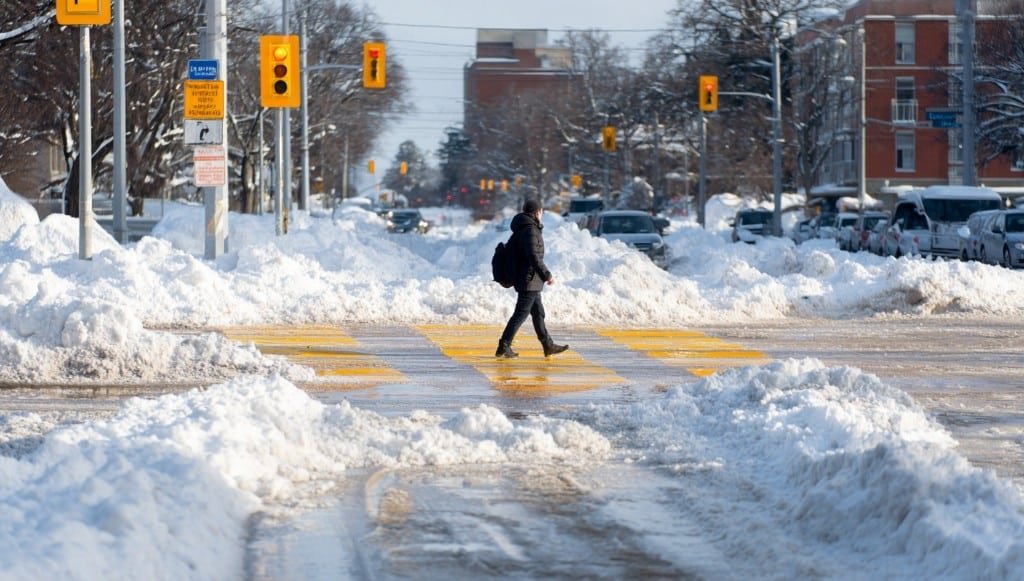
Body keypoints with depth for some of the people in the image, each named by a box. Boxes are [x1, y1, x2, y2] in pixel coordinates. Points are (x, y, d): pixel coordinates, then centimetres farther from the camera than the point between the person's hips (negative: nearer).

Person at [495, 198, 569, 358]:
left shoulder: (519, 230, 12)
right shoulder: (530, 230, -17)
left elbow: (509, 250, 18)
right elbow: (534, 257, -22)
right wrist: (547, 275, -15)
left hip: (521, 278, 10)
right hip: (530, 280, -10)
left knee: (538, 313, 16)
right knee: (521, 313, -7)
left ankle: (548, 345, 23)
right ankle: (504, 347, -8)